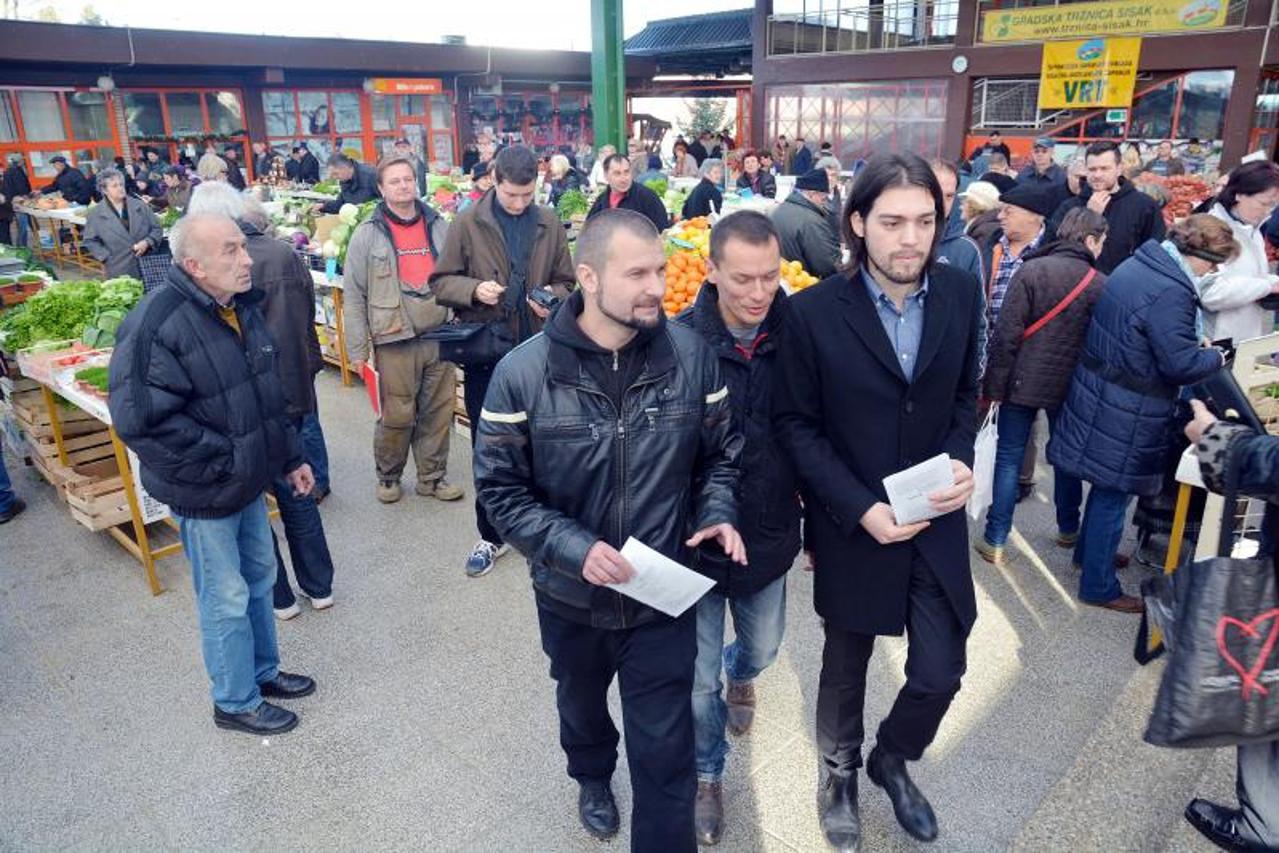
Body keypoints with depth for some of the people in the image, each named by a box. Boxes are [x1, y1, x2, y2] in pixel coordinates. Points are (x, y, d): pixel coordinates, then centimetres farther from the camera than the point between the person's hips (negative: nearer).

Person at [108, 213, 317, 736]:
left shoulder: (242, 307, 3)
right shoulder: (156, 323, -24)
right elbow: (140, 419, -27)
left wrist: (289, 457, 12)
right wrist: (223, 462, -22)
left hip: (249, 479, 8)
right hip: (204, 494, -8)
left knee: (259, 577, 22)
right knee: (226, 600, 7)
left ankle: (263, 671, 43)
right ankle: (236, 703, 28)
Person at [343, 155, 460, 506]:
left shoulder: (439, 226, 10)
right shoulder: (367, 234, 0)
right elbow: (355, 296, -1)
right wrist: (357, 349, -4)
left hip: (439, 337, 3)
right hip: (395, 340, -3)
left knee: (439, 412, 8)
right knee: (397, 416, 1)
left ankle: (432, 476, 23)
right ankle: (388, 476, 22)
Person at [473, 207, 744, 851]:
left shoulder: (691, 354, -13)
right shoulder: (523, 373, -18)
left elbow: (721, 452, 1)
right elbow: (500, 489, -12)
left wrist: (717, 513, -17)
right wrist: (573, 547, -24)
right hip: (571, 595, 2)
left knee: (666, 750, 7)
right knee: (581, 706, 31)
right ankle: (592, 776, 65)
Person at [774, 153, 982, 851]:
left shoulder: (961, 294, -4)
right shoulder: (815, 311, -16)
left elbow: (965, 391, 9)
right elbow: (796, 423, -10)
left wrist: (961, 459, -10)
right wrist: (860, 508, -18)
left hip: (936, 518, 3)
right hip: (853, 524, -2)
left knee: (939, 675, 7)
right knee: (847, 667, 17)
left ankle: (892, 760, 41)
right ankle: (839, 771, 47)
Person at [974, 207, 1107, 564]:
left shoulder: (1031, 270, -9)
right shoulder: (1101, 285, -5)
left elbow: (1007, 333, -13)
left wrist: (994, 384, -9)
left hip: (1023, 382, -1)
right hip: (1069, 386, 2)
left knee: (1009, 459, 6)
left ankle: (995, 541, 6)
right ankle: (1068, 529, 37)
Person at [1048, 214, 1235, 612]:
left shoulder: (1137, 264, 6)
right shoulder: (1170, 292, -25)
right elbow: (1179, 363, -23)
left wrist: (1195, 346, 11)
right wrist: (1215, 357, -4)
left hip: (1100, 390, 9)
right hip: (1124, 413, -9)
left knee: (1107, 486, 25)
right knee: (1113, 494, 4)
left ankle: (1088, 551, 43)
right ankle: (1099, 586, 18)